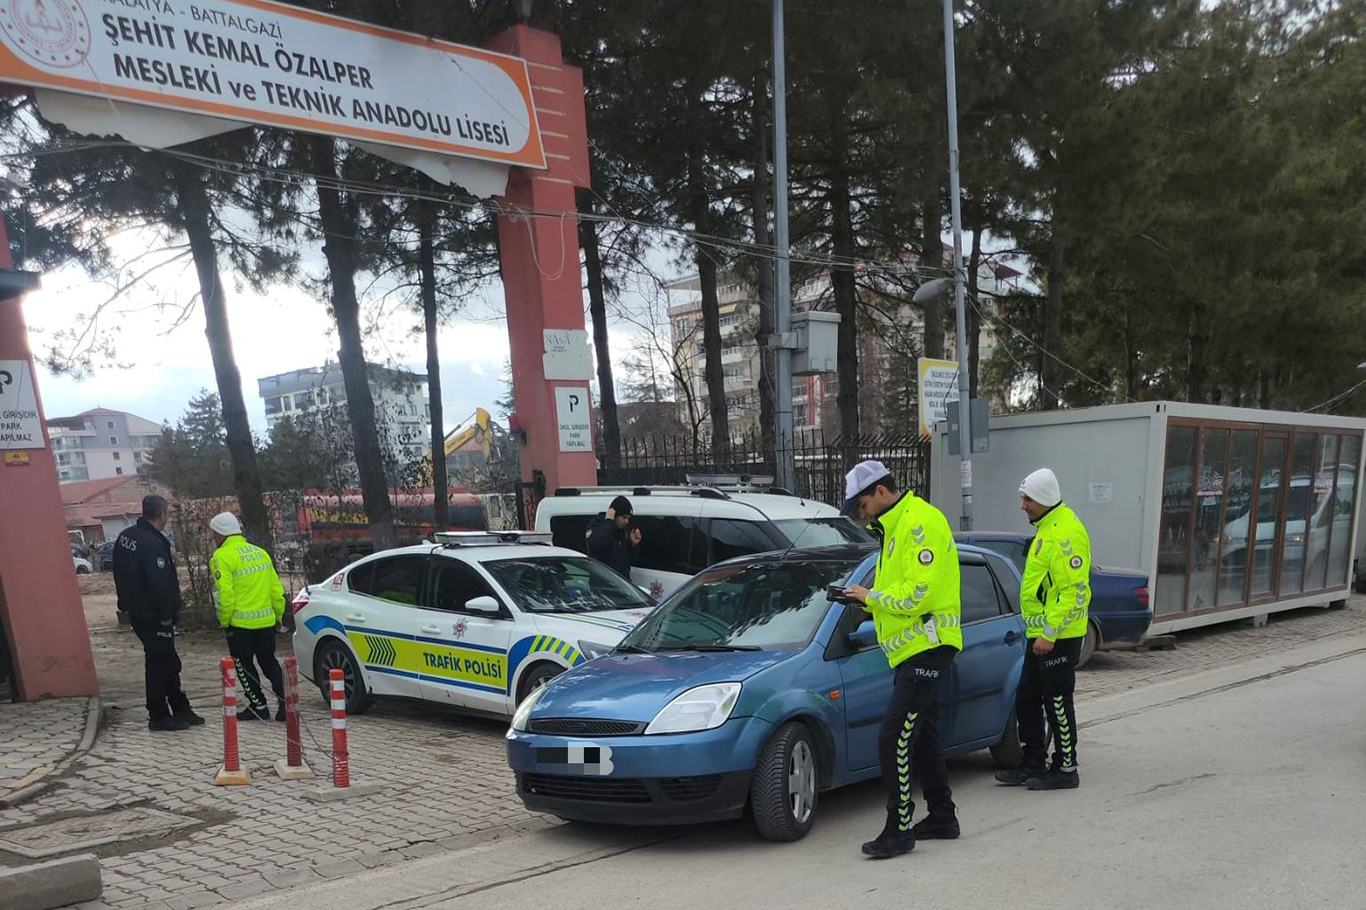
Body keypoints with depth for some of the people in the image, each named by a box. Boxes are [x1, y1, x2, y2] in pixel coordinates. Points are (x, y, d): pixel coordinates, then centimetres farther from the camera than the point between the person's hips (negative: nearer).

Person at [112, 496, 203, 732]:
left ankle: (180, 710, 25)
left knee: (169, 662, 17)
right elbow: (159, 584, -26)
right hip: (154, 617, -9)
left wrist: (127, 603, 22)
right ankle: (159, 717, 11)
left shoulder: (125, 537, 7)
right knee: (159, 664, 2)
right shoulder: (153, 544, -24)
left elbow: (121, 575, 17)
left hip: (135, 612, 9)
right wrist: (166, 615, -16)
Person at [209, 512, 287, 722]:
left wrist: (224, 620, -5)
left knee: (244, 665, 8)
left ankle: (258, 705, 11)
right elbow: (277, 589, 11)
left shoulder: (222, 557, -10)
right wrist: (278, 615, 19)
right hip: (266, 621, 6)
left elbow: (224, 594, -17)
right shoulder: (260, 552, 11)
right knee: (269, 661, 16)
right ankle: (285, 700, 5)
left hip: (240, 623, -6)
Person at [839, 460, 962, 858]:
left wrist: (871, 595, -12)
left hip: (926, 648, -11)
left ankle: (899, 829, -5)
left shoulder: (921, 523, -16)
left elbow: (917, 595, -23)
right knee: (921, 737, 17)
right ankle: (942, 818, 29)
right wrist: (869, 600, 5)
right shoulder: (896, 526, 17)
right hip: (912, 650, 11)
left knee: (894, 738, -12)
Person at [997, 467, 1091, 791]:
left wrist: (1049, 633, -24)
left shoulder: (1066, 533, -19)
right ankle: (1033, 764, 24)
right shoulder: (1046, 527, 14)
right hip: (1040, 633, 10)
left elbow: (1074, 591, -24)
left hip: (1058, 637, -10)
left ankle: (1066, 770, 12)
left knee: (1057, 702, 0)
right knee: (1026, 700, 14)